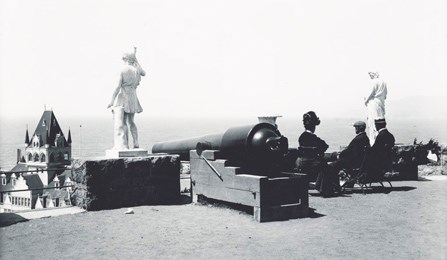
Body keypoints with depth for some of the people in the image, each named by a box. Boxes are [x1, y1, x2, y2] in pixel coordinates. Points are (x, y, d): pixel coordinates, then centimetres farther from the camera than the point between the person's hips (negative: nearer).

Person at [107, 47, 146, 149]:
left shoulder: (123, 71, -8)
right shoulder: (137, 70, 4)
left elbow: (118, 87, -12)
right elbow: (144, 73, 28)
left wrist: (112, 100, -9)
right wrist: (135, 59, 27)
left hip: (123, 97, -5)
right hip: (133, 98, 5)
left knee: (123, 122, -1)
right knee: (130, 121, 14)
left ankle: (125, 145, -4)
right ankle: (136, 143, 5)